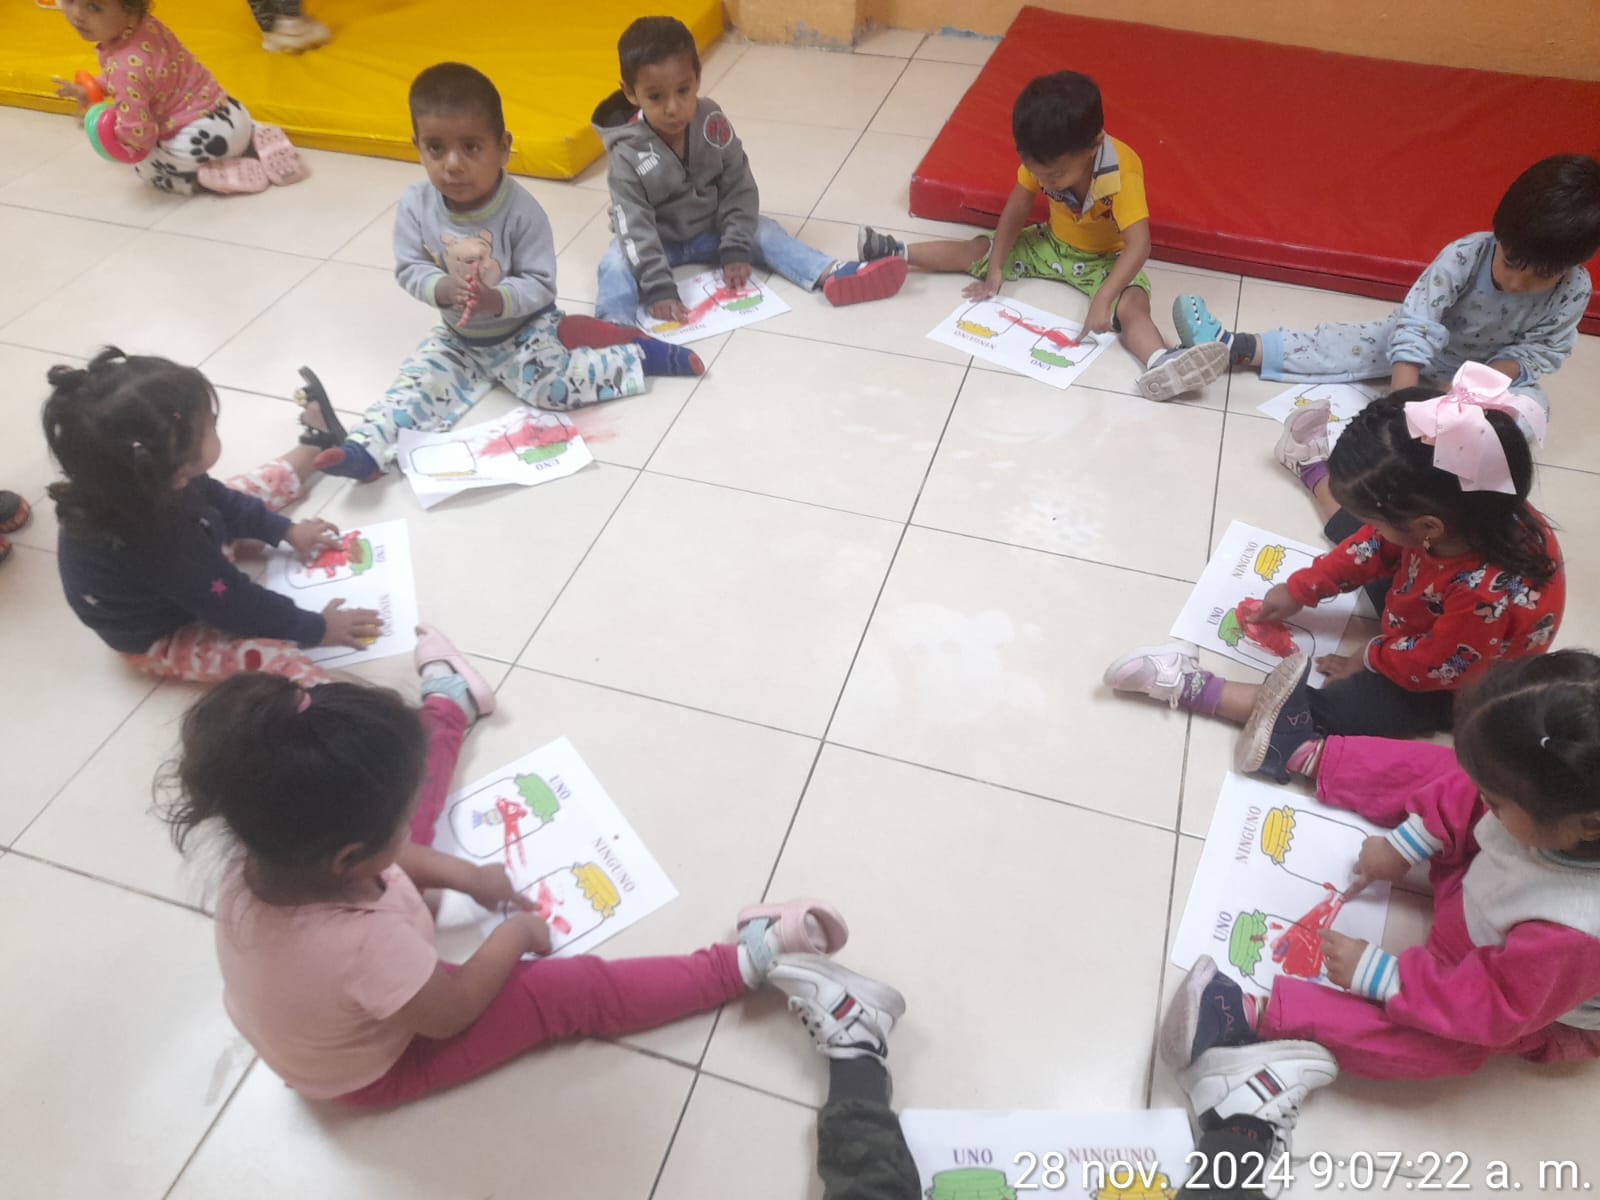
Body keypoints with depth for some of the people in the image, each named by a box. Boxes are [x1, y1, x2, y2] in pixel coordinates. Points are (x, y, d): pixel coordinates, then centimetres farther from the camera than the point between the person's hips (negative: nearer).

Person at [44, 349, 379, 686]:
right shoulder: (157, 544, -46)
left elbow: (218, 499, -1)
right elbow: (233, 607, -32)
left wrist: (284, 530, 4)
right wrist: (315, 628, -23)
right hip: (159, 637, -8)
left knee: (250, 491, 16)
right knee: (279, 657, -30)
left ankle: (315, 447, 41)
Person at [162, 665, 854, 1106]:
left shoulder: (270, 854, -28)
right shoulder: (368, 944, -48)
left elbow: (387, 851, -4)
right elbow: (453, 1011, -26)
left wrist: (461, 876, -5)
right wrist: (514, 934, -12)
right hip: (373, 1069, -6)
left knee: (392, 793, 15)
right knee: (571, 993, -9)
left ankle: (449, 700, 40)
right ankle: (746, 960, -3)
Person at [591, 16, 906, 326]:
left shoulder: (712, 123, -17)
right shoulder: (627, 154, -26)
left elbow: (739, 188, -11)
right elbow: (635, 226, -29)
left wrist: (735, 250, -19)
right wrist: (658, 288, -38)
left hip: (711, 229, 3)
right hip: (656, 240, -3)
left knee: (763, 231, -14)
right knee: (618, 265, -29)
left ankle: (832, 276, -28)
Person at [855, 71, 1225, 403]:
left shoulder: (1122, 172, -34)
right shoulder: (1043, 159, -19)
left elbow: (1139, 245, -39)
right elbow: (1016, 210, -8)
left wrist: (1103, 299, -49)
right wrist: (994, 267, -13)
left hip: (1106, 259, -5)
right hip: (1052, 243, 5)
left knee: (1132, 305, -34)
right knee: (978, 249, -6)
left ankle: (1161, 364, -59)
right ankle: (898, 253, 0)